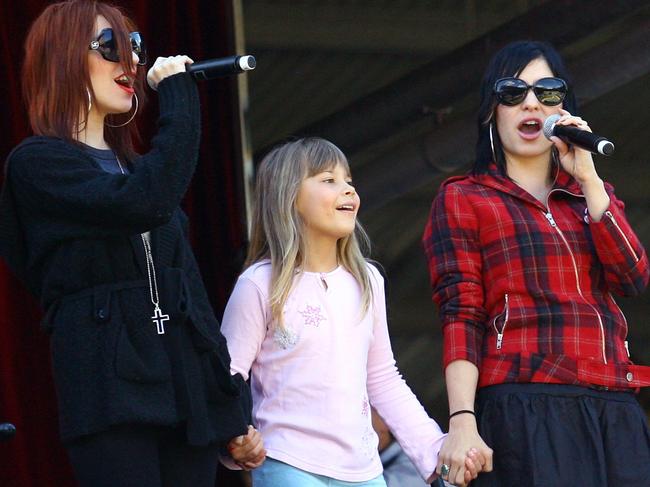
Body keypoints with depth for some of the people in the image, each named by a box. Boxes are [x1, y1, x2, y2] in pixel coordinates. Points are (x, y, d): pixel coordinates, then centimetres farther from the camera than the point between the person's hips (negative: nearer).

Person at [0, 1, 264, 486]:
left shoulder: (135, 168, 24)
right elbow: (146, 204, -19)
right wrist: (179, 94, -8)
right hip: (110, 396, -7)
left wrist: (235, 413, 17)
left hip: (190, 394, 7)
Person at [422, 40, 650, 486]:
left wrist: (588, 177, -1)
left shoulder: (594, 194, 23)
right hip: (523, 411, -4)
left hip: (614, 414, 4)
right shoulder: (463, 198, 9)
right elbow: (461, 316, -3)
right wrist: (462, 421, -16)